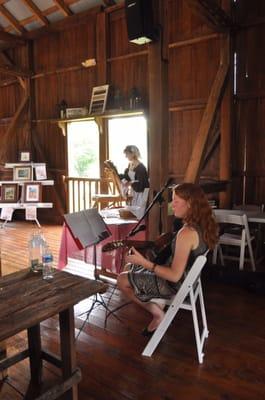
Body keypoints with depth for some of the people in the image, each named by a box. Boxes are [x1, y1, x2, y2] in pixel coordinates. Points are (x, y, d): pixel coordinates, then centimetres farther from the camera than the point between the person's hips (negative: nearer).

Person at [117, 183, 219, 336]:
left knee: (122, 280, 3)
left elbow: (175, 275, -29)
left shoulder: (187, 233, -32)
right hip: (188, 279, 9)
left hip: (177, 286, -9)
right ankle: (156, 304, 18)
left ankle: (157, 313, 9)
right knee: (129, 268, 19)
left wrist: (144, 262, -28)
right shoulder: (202, 226, -4)